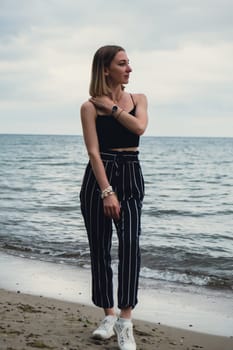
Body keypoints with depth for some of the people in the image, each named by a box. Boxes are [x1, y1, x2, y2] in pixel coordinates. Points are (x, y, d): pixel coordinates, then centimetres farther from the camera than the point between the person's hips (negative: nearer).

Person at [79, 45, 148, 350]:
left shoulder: (138, 99, 10)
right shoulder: (90, 107, -2)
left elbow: (140, 127, -11)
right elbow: (94, 151, -10)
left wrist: (112, 107, -6)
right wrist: (107, 192, -18)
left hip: (131, 176, 2)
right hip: (99, 177, -1)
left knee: (130, 241, -17)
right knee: (100, 248, 4)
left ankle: (126, 321, -15)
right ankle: (109, 316, 18)